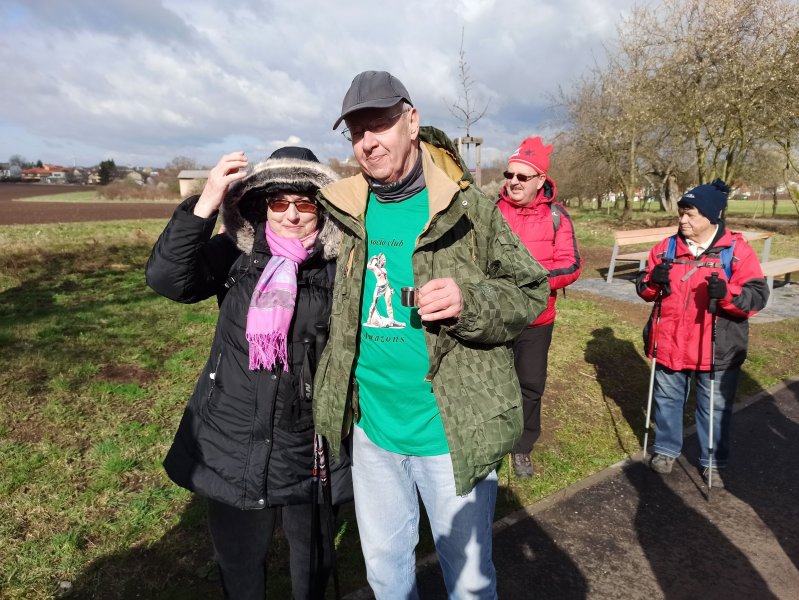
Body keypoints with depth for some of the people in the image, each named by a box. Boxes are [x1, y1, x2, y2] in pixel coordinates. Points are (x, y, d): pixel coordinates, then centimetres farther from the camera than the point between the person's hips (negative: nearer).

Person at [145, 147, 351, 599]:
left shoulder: (339, 267, -8)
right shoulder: (235, 254, -4)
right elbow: (167, 278, -19)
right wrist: (207, 202, -26)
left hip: (306, 450, -1)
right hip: (232, 447, 1)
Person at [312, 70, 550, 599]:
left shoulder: (468, 207, -11)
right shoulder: (344, 211, 0)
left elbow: (532, 291, -7)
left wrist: (470, 302, -26)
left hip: (452, 434, -3)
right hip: (371, 430, 4)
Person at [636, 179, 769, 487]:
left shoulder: (736, 250, -8)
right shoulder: (666, 248, 2)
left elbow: (757, 295, -11)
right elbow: (642, 288, 6)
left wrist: (727, 294, -31)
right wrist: (653, 281, -17)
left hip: (717, 352, -2)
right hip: (669, 346, 3)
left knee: (715, 409, 13)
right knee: (667, 400, 17)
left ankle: (713, 462, 33)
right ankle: (666, 449, 38)